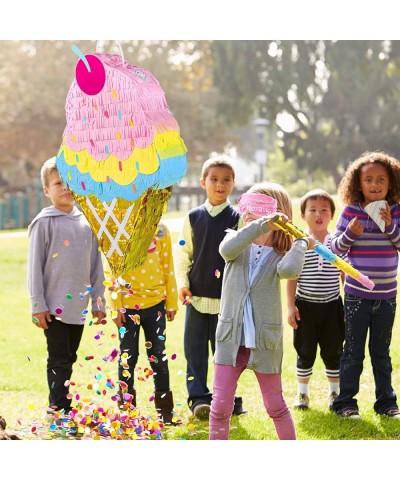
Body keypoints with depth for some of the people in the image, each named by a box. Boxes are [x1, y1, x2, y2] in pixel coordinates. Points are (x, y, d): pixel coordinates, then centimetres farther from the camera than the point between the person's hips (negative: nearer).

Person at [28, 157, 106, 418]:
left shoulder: (87, 222, 8)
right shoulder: (44, 223, -5)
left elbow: (96, 265, 12)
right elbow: (35, 266, -5)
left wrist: (98, 301, 10)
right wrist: (38, 305, -9)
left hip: (79, 306, 5)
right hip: (54, 306, -5)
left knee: (69, 358, 12)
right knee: (59, 359, -5)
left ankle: (64, 408, 20)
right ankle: (59, 409, -2)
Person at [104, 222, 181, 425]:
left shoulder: (160, 230, 3)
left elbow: (168, 268, 6)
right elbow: (110, 271, -5)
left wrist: (172, 302, 5)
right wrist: (115, 306, -9)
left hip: (155, 303, 2)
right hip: (127, 305, -2)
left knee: (158, 355, 7)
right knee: (128, 356, 5)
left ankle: (166, 410, 15)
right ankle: (126, 410, 15)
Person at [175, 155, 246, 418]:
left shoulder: (238, 219, 1)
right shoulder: (193, 217, 6)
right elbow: (182, 253, 9)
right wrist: (182, 283, -1)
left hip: (226, 297, -2)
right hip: (196, 295, 2)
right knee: (195, 349, 1)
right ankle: (199, 397, 6)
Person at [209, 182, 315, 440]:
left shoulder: (280, 256, -3)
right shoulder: (238, 244, 1)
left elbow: (290, 270, -30)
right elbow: (227, 249, -26)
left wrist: (302, 243, -15)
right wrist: (262, 225, -33)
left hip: (265, 343, -1)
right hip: (231, 340, 1)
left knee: (275, 406, 11)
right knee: (220, 405, -2)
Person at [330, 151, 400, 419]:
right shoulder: (351, 211, -6)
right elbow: (336, 248, -4)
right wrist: (350, 233, -22)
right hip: (357, 294, -2)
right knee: (353, 351, 5)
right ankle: (346, 403, 13)